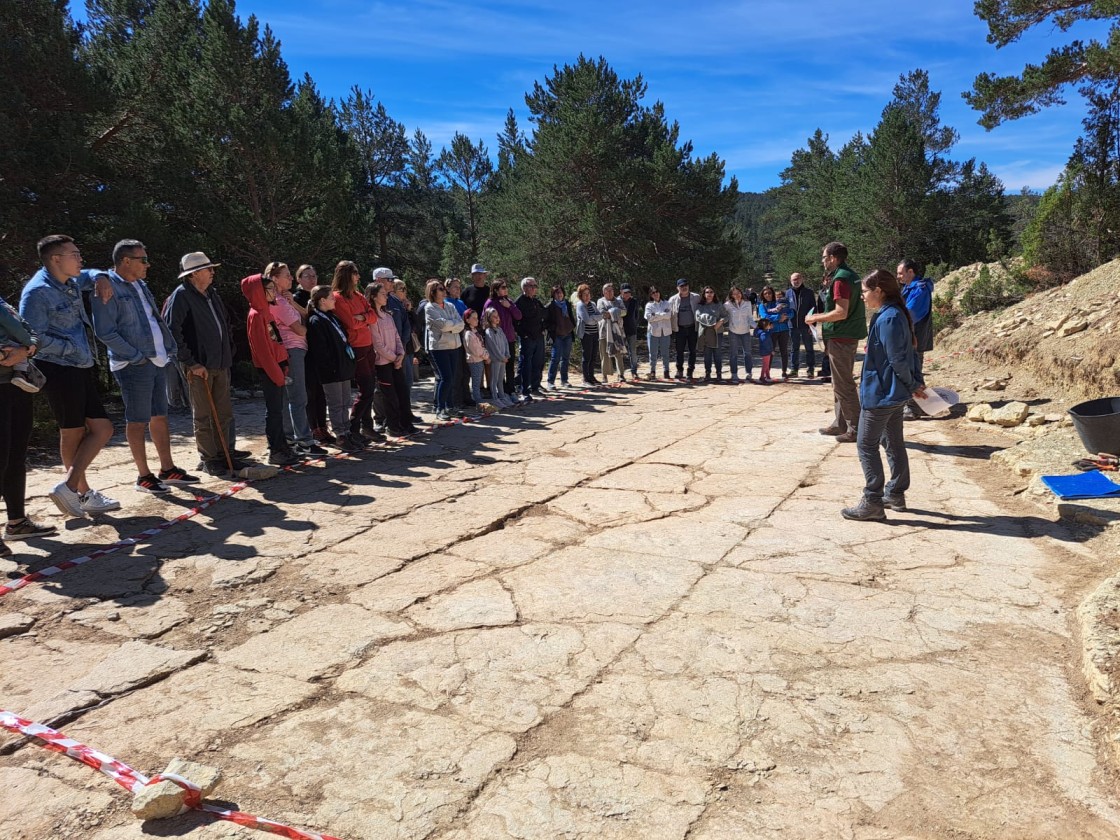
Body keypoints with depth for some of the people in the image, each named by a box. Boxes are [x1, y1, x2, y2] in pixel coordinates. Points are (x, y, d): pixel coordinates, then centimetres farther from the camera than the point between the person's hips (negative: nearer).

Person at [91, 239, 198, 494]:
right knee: (137, 421, 0)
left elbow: (158, 320, 21)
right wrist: (136, 356, -17)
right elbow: (105, 332, -16)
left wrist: (171, 347, 9)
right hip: (133, 365, -8)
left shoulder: (140, 285, 16)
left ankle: (168, 470, 21)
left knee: (160, 416, 13)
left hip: (158, 361, 8)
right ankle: (143, 476, 9)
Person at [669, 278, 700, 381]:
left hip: (692, 328, 0)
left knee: (692, 350, 3)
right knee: (679, 351, 4)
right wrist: (672, 328, 1)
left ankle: (690, 371, 11)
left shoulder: (696, 298, -1)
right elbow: (670, 314, 5)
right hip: (679, 329, 0)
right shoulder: (673, 299, 1)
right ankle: (679, 370, 15)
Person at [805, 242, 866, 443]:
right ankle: (840, 424, 24)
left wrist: (816, 319, -13)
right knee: (841, 383, 16)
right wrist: (822, 317, 15)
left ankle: (856, 429, -2)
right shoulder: (850, 276, 14)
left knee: (844, 385, -5)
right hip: (848, 336, 10)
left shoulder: (840, 279, -17)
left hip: (841, 338, -10)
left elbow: (841, 313, -24)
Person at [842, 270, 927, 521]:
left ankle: (873, 502, 1)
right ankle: (896, 494, 28)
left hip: (880, 394, -10)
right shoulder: (898, 314, 10)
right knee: (894, 443, 17)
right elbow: (911, 351, 13)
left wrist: (912, 385, -8)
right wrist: (917, 382, 11)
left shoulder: (887, 319, -21)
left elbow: (898, 359, -20)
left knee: (866, 446, -3)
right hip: (895, 394, 10)